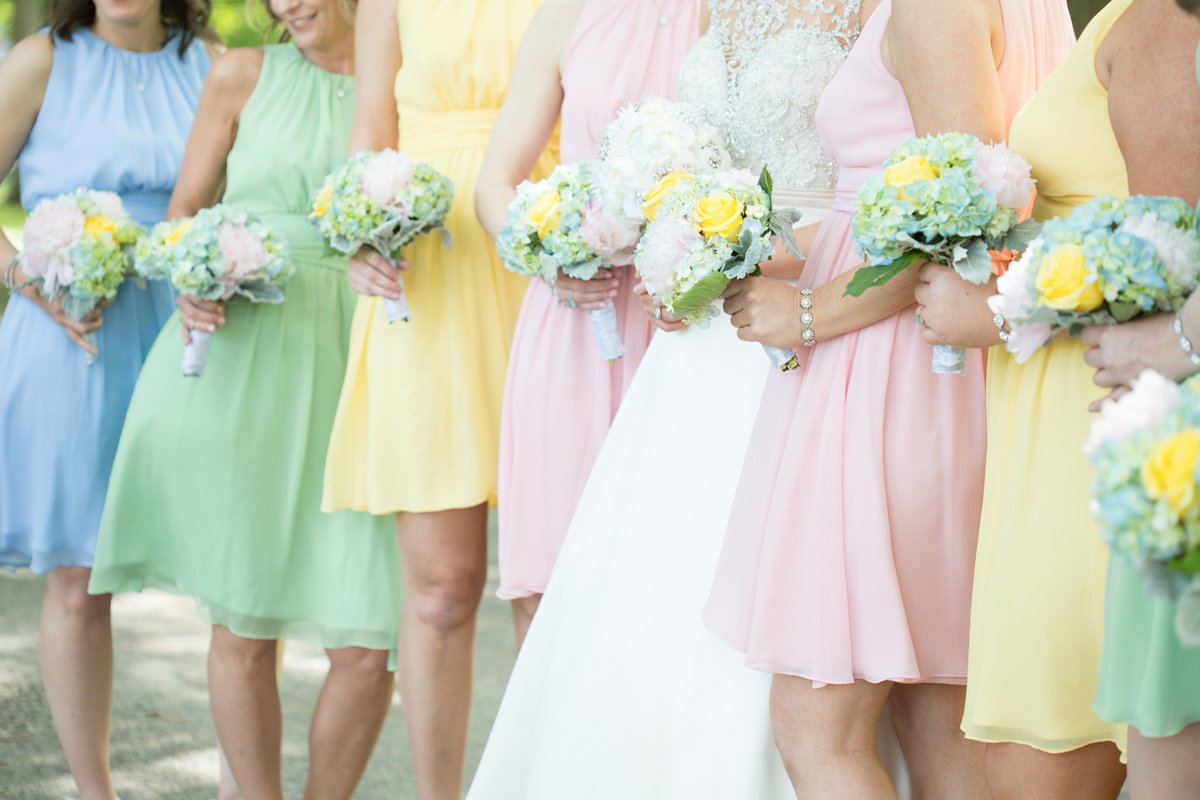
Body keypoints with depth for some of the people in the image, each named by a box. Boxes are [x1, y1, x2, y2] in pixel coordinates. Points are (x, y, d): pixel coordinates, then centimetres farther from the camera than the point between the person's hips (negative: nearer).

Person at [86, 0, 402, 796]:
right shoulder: (243, 76, 8)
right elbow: (184, 211, 10)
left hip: (355, 364, 1)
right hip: (238, 360, 0)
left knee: (367, 645, -5)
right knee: (243, 626, 1)